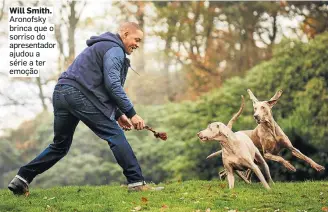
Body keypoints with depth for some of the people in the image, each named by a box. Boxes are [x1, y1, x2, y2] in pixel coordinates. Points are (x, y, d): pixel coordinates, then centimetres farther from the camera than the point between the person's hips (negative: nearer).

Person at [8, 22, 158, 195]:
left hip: (61, 93, 10)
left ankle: (22, 179, 16)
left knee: (60, 145, 19)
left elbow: (101, 86, 31)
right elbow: (112, 85, -14)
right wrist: (131, 113, -13)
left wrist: (118, 114, 25)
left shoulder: (103, 46, 29)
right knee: (115, 135, -6)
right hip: (78, 94, -10)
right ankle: (136, 182, -9)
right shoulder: (114, 50, -3)